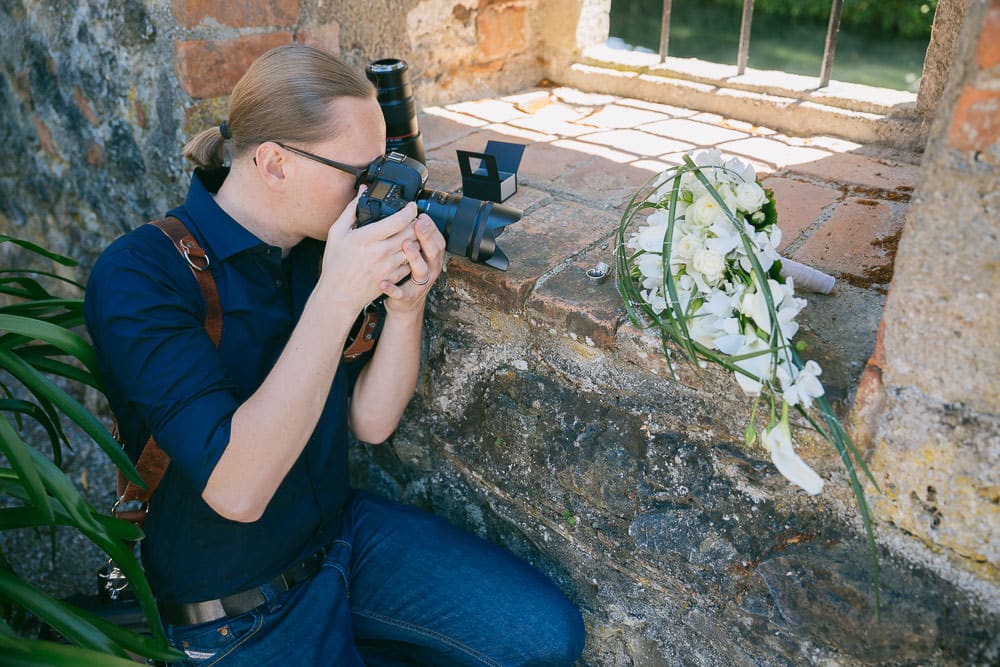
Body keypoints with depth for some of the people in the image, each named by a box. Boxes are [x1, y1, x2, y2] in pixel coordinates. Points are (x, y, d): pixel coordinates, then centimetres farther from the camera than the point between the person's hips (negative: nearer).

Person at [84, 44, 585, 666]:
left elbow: (371, 421, -3)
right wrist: (336, 298, -35)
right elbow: (236, 489, -31)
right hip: (236, 613, -5)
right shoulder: (139, 275, -22)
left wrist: (407, 302, -19)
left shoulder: (319, 245, -4)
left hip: (345, 532, 6)